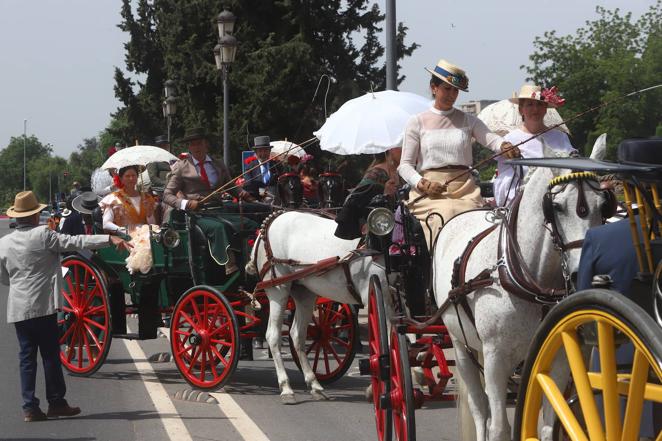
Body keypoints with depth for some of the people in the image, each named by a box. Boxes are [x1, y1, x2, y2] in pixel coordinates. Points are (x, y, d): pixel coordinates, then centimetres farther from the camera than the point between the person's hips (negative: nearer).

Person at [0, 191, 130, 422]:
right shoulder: (43, 235, -8)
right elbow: (75, 242, -12)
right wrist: (110, 239, -13)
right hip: (43, 305, -4)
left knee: (27, 357, 7)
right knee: (50, 355, 4)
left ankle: (30, 407, 4)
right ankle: (56, 402, 8)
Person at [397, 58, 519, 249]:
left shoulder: (468, 121, 15)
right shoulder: (417, 122, 10)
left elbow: (491, 139, -2)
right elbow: (405, 165, 8)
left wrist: (505, 146, -26)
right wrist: (422, 183, -11)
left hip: (464, 189, 2)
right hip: (428, 192, -2)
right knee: (444, 213, -31)